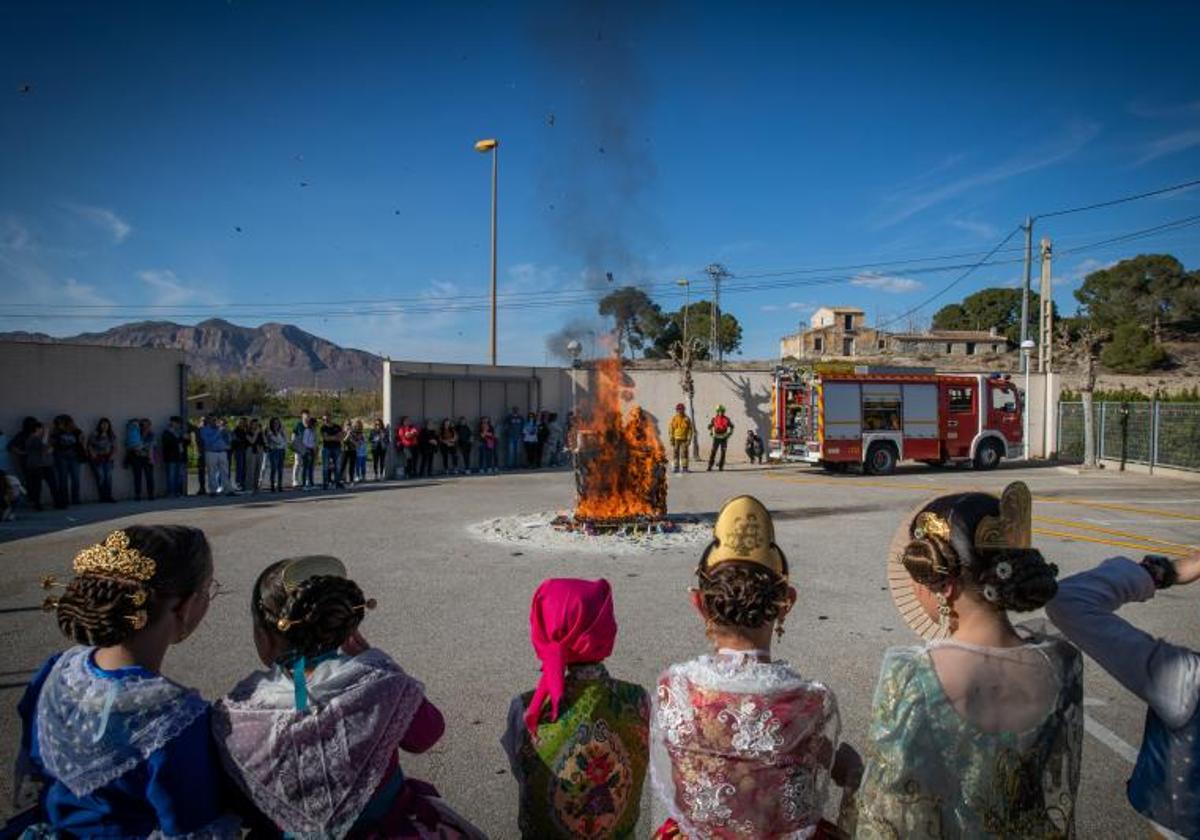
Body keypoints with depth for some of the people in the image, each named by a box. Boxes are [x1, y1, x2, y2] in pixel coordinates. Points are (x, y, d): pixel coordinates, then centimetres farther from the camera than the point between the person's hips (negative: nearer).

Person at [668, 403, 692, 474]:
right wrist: (671, 439, -3)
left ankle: (684, 467, 3)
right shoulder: (673, 418, 4)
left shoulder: (687, 419, 2)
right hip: (676, 439, 1)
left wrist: (689, 439, -6)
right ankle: (675, 467, 4)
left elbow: (690, 430, 1)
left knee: (684, 453, -2)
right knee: (675, 453, 0)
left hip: (684, 439, -1)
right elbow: (670, 429, 4)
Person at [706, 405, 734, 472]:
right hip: (716, 437, -1)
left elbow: (731, 426, 16)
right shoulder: (714, 418, -2)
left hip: (724, 438, 1)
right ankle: (710, 466, -7)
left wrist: (731, 432, 4)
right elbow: (710, 426, 12)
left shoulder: (726, 419, 0)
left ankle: (721, 467, 8)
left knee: (723, 452, 1)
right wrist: (711, 432, -1)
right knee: (713, 452, -8)